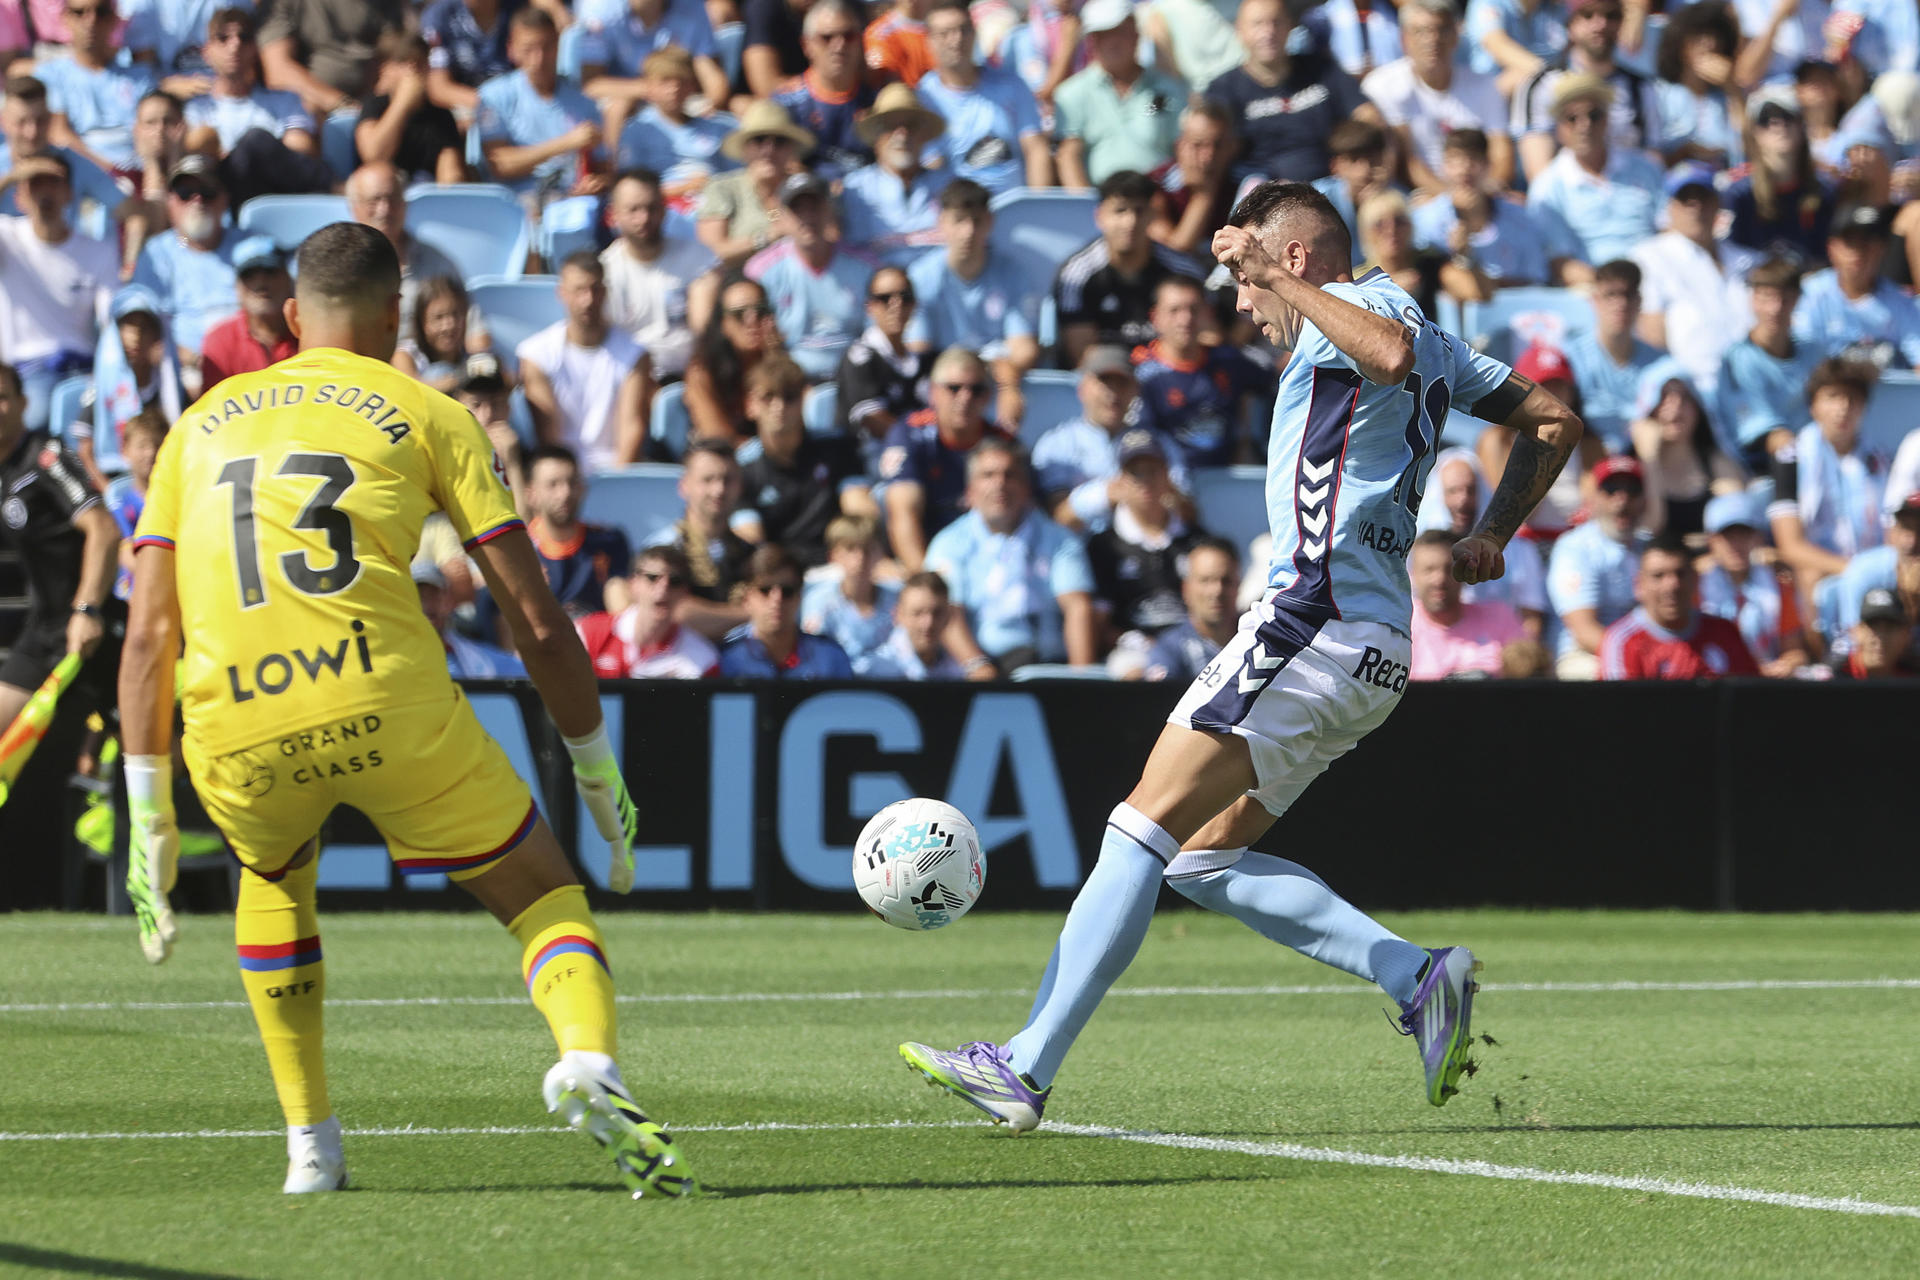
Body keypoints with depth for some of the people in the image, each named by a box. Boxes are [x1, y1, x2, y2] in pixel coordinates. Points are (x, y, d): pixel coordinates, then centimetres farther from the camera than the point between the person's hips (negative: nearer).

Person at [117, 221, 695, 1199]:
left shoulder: (202, 426, 23)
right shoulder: (425, 416, 15)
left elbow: (149, 630, 15)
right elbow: (535, 618, 10)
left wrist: (149, 821, 17)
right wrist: (599, 775, 19)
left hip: (234, 733, 3)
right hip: (384, 700, -3)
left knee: (273, 875, 35)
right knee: (541, 891, 14)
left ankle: (309, 1143, 29)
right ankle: (587, 1062, -17)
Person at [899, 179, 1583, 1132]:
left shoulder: (1364, 301, -4)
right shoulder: (1428, 340, 24)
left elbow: (1391, 354, -30)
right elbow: (1552, 422, 29)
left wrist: (1281, 276, -24)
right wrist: (1490, 538, 23)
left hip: (1317, 618, -10)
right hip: (1371, 651, 10)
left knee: (1143, 829, -11)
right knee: (1203, 857, 11)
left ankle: (1027, 1070, -15)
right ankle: (1420, 980, 2)